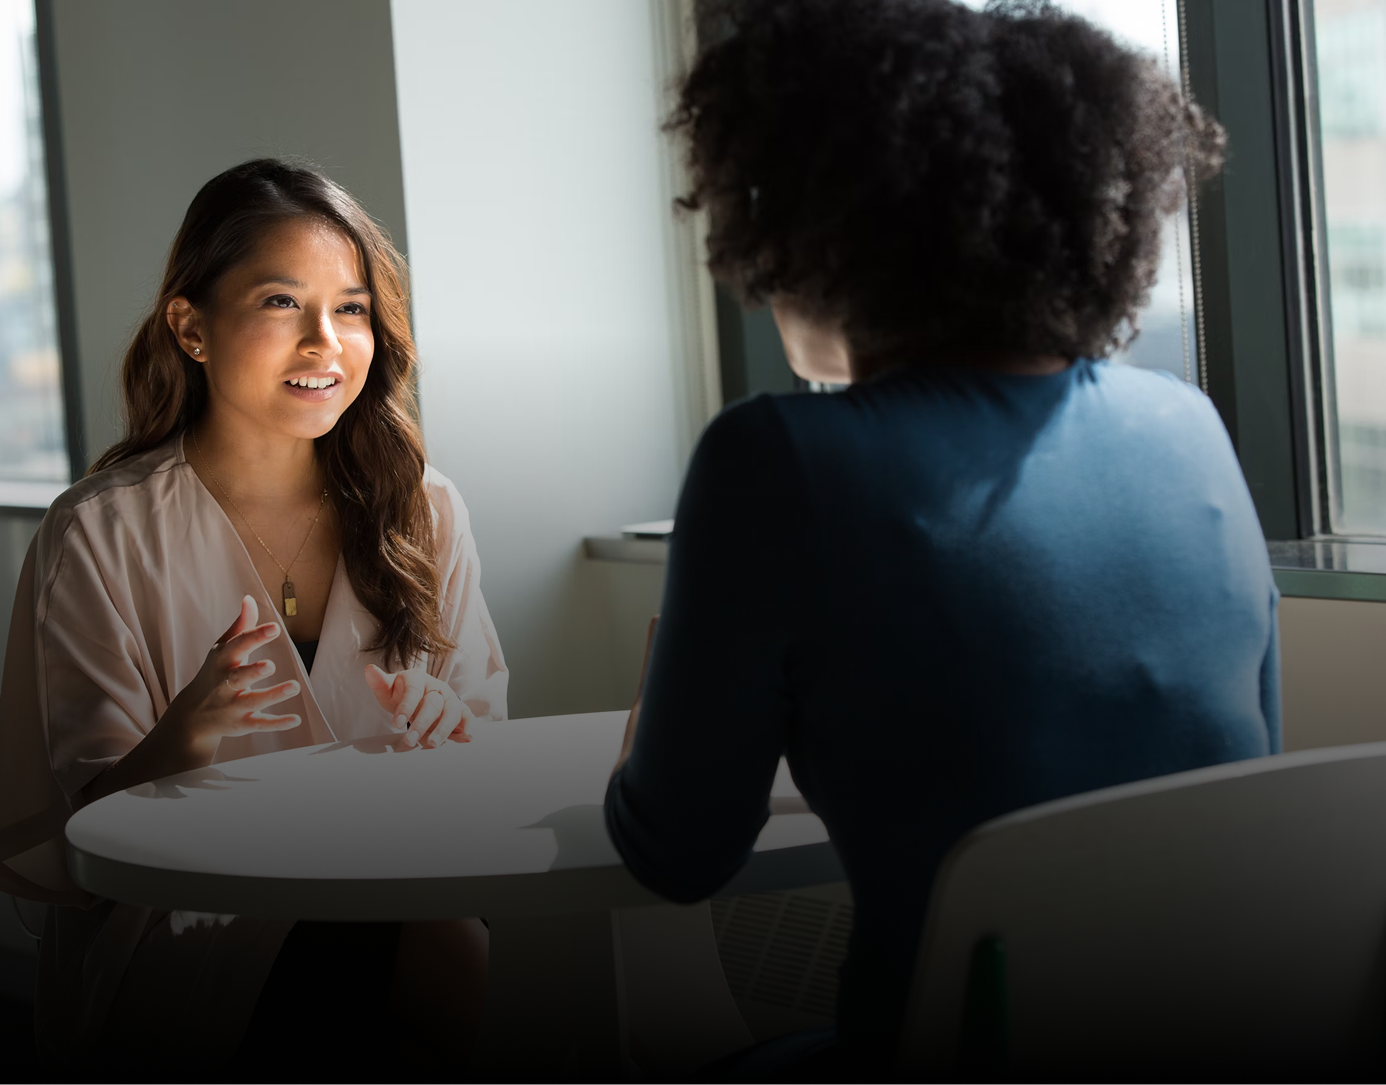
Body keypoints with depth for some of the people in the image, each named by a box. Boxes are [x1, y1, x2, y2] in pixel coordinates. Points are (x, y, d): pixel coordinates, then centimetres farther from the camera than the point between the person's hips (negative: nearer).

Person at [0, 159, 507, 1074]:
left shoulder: (422, 511, 8)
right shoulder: (103, 536, -3)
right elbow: (82, 827, -5)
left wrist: (448, 751, -14)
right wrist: (180, 742, -27)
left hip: (393, 906, 5)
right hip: (188, 929, -4)